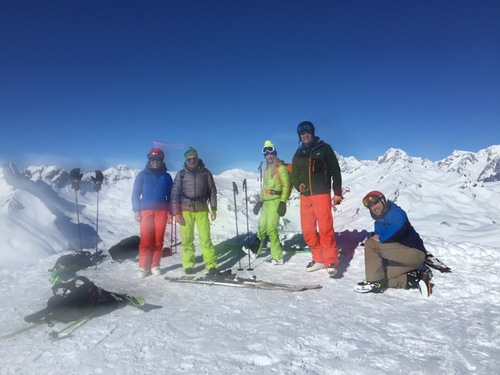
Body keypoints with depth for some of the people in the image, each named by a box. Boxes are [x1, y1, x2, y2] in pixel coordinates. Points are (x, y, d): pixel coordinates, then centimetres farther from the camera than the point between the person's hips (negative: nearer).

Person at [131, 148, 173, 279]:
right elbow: (135, 193, 6)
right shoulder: (142, 175, 8)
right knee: (146, 240, -5)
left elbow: (170, 195, 14)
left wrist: (170, 211, 6)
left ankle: (155, 265, 12)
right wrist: (136, 210, -3)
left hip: (161, 211, 1)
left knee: (158, 240, 1)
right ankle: (143, 267, 5)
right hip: (146, 211, -1)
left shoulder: (166, 176, 11)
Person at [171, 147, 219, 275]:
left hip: (202, 209, 0)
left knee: (205, 237, -6)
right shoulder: (181, 174, 6)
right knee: (187, 238, 1)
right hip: (186, 210, 0)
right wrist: (176, 213, -2)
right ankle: (188, 264, 15)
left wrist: (213, 209, 7)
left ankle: (211, 264, 0)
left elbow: (212, 191, 12)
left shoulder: (205, 173, 7)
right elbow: (175, 194, 5)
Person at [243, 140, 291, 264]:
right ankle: (255, 249, 30)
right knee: (262, 226, 15)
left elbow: (286, 186, -11)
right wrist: (260, 201, 21)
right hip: (266, 201, 8)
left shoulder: (281, 168, -6)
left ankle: (278, 257, 2)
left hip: (275, 201, -7)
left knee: (271, 229, -8)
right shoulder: (267, 169, 18)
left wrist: (283, 203, -17)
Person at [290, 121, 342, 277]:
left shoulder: (324, 148, 5)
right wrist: (298, 185, -3)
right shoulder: (298, 155, 17)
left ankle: (331, 261, -8)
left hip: (322, 194, -5)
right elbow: (294, 175, 20)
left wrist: (337, 192, -1)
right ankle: (318, 259, 16)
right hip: (305, 196, 5)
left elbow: (335, 171, 4)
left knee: (325, 228, -14)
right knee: (307, 229, 4)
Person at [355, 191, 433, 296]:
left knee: (370, 244, -21)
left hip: (413, 252, -10)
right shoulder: (379, 222, 19)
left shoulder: (395, 213, -9)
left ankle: (376, 282, -20)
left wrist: (381, 239, -21)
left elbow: (399, 227, -29)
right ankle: (416, 278, 4)